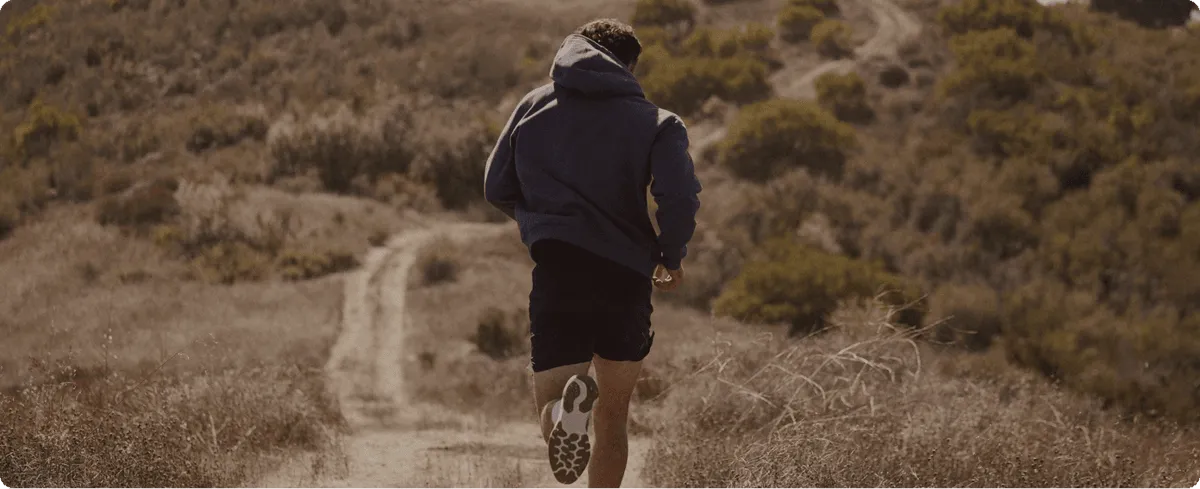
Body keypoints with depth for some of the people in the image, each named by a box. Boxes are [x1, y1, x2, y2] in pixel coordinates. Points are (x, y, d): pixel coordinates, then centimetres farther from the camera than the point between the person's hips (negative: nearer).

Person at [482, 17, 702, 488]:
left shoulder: (532, 107, 10)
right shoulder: (655, 121, 1)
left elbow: (496, 189, 14)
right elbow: (680, 198, -14)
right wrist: (671, 258, 4)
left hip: (555, 277, 0)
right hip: (625, 277, 0)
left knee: (550, 407, 0)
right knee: (613, 418, 17)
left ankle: (566, 407, -36)